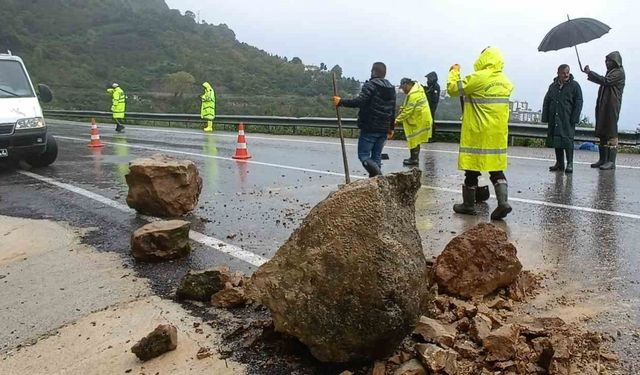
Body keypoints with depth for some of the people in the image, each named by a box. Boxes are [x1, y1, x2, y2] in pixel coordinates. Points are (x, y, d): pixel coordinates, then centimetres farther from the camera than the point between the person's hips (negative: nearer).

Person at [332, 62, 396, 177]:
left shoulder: (371, 85, -10)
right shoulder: (391, 89, 15)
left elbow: (359, 101, -22)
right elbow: (393, 111, 19)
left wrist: (341, 102, -13)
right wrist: (391, 128, 28)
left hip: (369, 128, -7)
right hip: (383, 129, 7)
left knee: (363, 155, -3)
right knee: (376, 157, 11)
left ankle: (378, 175, -23)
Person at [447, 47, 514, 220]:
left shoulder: (478, 78, -13)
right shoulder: (505, 81, 8)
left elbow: (453, 88, -8)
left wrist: (454, 72, 10)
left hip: (478, 133, -6)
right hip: (498, 134, 6)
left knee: (472, 168, 5)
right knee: (496, 169, 10)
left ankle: (468, 205, 14)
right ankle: (503, 201, -4)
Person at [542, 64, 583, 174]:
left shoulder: (574, 85, 1)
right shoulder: (553, 86, 14)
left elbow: (578, 103, -2)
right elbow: (546, 102, 16)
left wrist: (574, 119, -10)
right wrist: (545, 117, 7)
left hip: (567, 119, -4)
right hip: (554, 119, 5)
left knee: (567, 140, -9)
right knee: (556, 139, 6)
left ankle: (570, 164, -4)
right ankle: (559, 163, 15)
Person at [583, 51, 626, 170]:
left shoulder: (618, 72, -7)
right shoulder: (610, 72, 21)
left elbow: (605, 81, -20)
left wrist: (589, 72, -15)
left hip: (612, 107, -9)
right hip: (603, 107, 9)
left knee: (611, 133, -9)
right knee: (602, 133, 9)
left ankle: (611, 161, -9)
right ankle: (603, 159, 13)